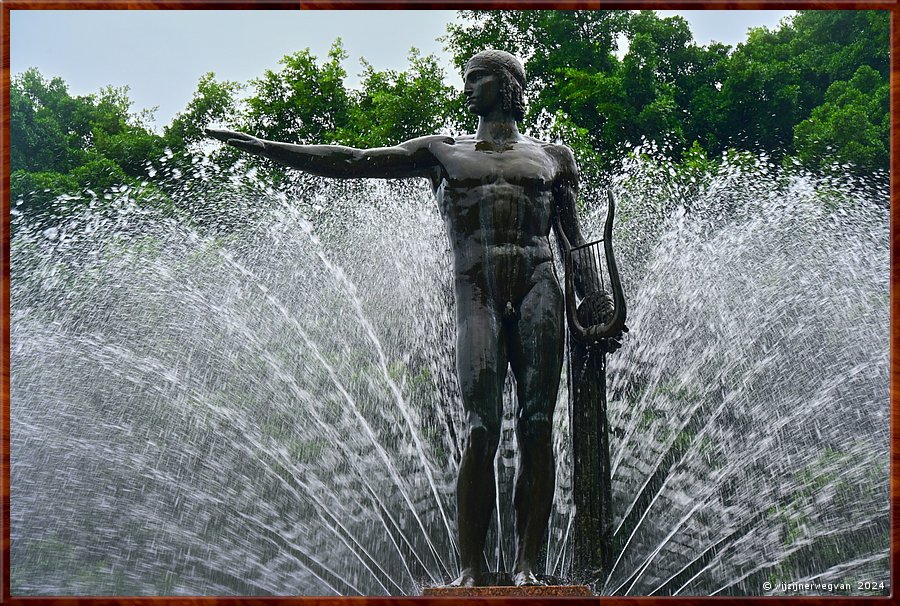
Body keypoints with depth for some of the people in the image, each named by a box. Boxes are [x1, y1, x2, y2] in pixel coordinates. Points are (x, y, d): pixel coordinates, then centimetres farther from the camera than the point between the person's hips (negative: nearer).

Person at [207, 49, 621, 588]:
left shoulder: (553, 156, 23)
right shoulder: (441, 151, 22)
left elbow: (576, 241, 20)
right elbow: (354, 162, 15)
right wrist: (264, 148, 8)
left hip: (539, 285, 1)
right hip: (477, 290, -1)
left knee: (537, 426, -8)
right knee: (482, 427, -13)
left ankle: (527, 566, -7)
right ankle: (470, 568, -11)